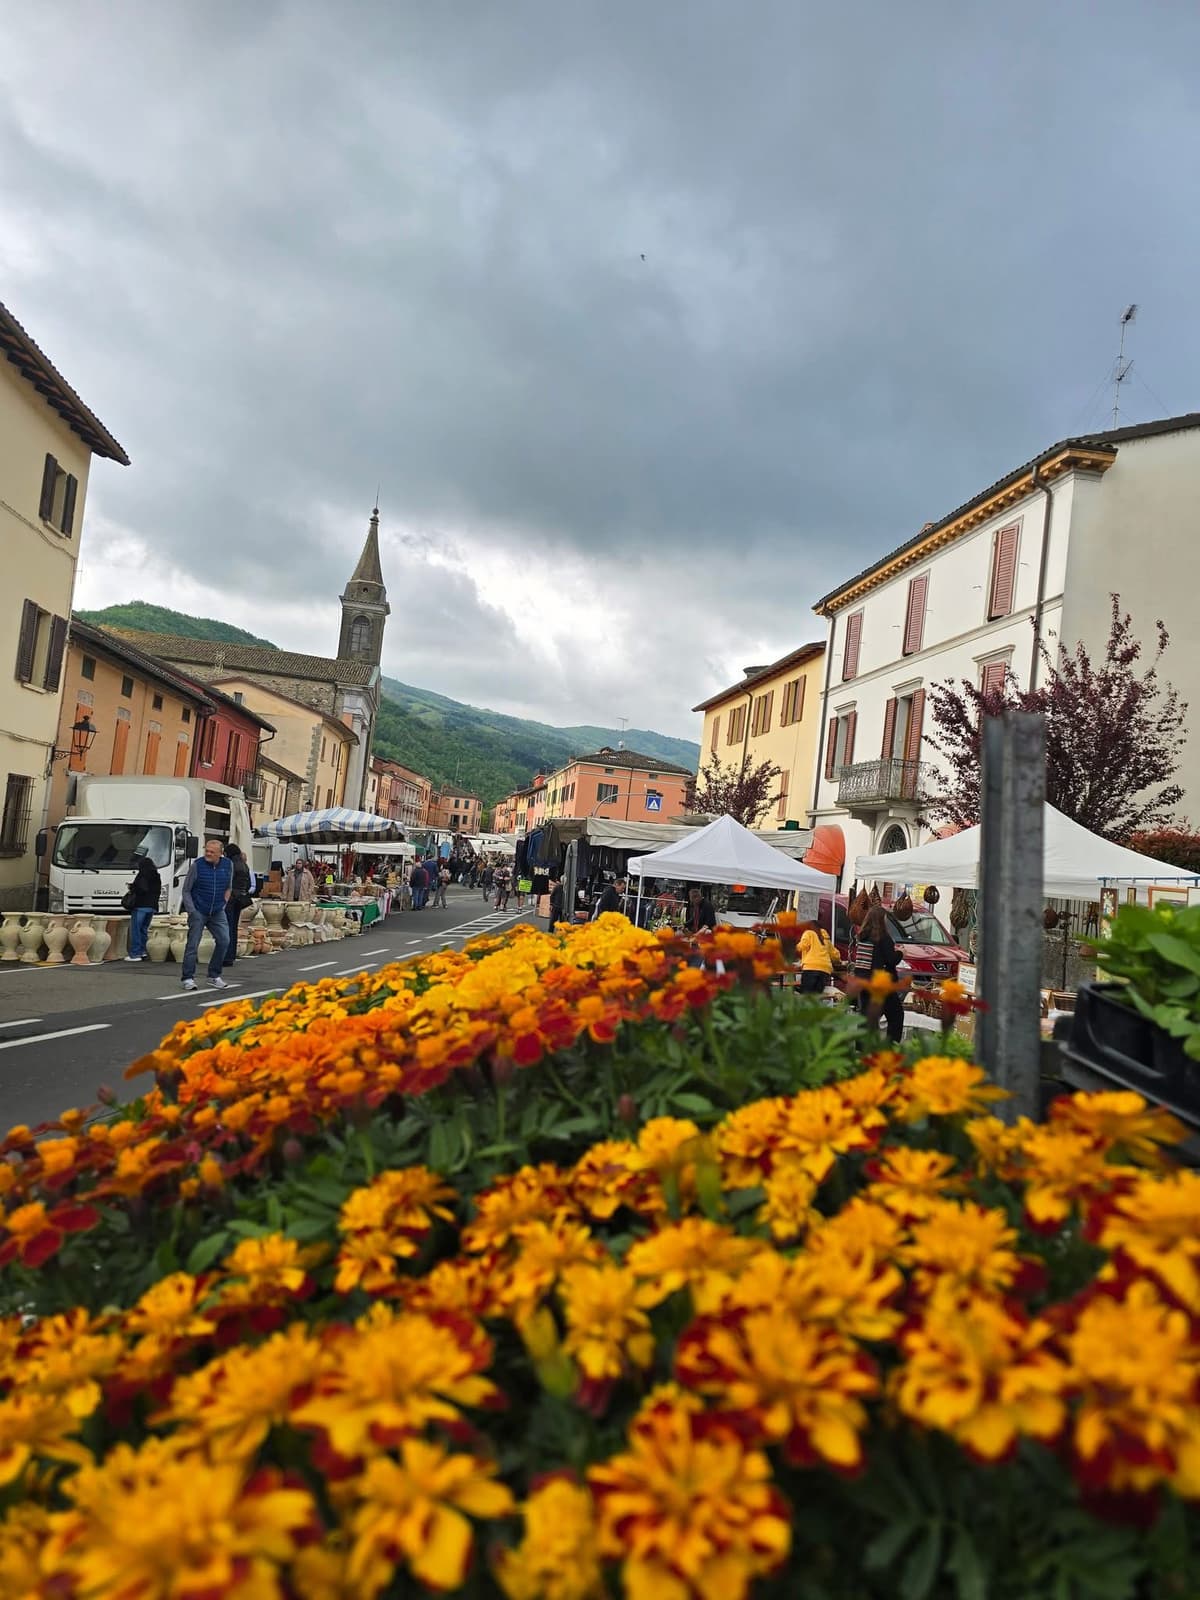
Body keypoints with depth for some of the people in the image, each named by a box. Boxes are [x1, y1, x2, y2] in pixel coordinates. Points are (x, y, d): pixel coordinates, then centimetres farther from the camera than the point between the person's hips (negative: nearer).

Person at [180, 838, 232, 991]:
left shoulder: (228, 865, 1)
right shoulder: (197, 865, -10)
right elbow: (186, 890, -3)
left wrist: (223, 903, 5)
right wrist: (191, 911, -8)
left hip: (217, 912, 3)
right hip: (198, 911, -3)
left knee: (224, 941, -5)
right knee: (193, 945, -3)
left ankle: (214, 975, 8)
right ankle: (188, 978, 5)